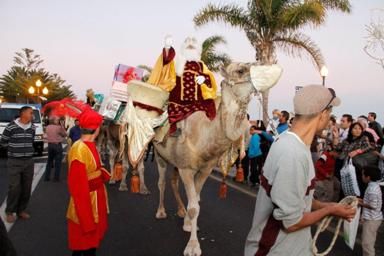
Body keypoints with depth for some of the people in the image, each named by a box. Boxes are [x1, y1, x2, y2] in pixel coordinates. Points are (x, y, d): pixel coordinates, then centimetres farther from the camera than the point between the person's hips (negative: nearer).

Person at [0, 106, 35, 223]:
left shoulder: (33, 128, 5)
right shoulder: (11, 127, -10)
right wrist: (15, 147, 6)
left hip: (29, 161, 5)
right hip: (14, 162, -4)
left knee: (26, 188, 8)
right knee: (14, 188, -5)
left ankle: (21, 210, 22)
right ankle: (9, 212, 12)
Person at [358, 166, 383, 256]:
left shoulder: (372, 189, -25)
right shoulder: (374, 186, 6)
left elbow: (373, 206, -24)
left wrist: (361, 204, -12)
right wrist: (362, 200, 8)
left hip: (371, 219, -10)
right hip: (372, 218, 10)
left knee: (367, 242, -3)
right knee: (367, 240, 23)